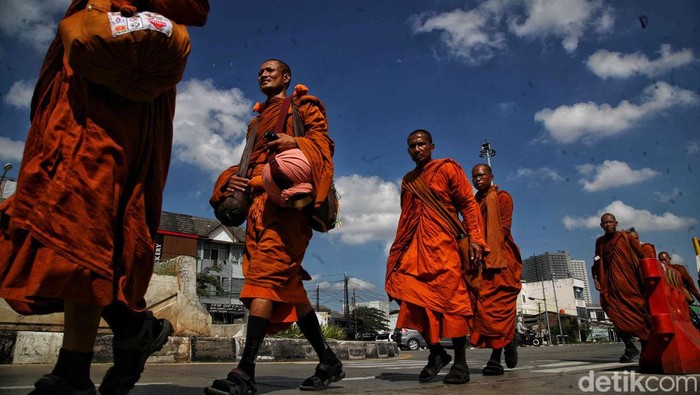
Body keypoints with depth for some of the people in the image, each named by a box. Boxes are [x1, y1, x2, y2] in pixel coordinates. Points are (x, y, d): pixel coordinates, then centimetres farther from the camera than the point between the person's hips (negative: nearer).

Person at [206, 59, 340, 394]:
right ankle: (328, 361, 10)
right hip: (258, 200, 7)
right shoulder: (257, 119, 34)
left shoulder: (303, 105, 15)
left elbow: (322, 142, 0)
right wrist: (231, 180, 7)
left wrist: (297, 143, -22)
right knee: (287, 284, 1)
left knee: (265, 273, -20)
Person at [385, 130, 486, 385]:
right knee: (415, 298, -6)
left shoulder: (447, 168, 7)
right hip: (414, 246, 5)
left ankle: (460, 362, 3)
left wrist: (475, 238, -11)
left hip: (443, 243, -4)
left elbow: (468, 204, 1)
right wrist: (398, 251, 16)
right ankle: (436, 353, 11)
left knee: (451, 297, -6)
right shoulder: (407, 180, 22)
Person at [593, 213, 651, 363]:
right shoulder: (600, 242, 14)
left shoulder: (625, 237, 4)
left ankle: (646, 349, 10)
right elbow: (597, 262, 19)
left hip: (628, 280, -2)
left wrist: (643, 277, -10)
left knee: (637, 312, -1)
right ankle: (629, 347, -3)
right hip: (610, 282, 3)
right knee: (616, 313, -10)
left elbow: (641, 256, 0)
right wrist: (596, 277, 6)